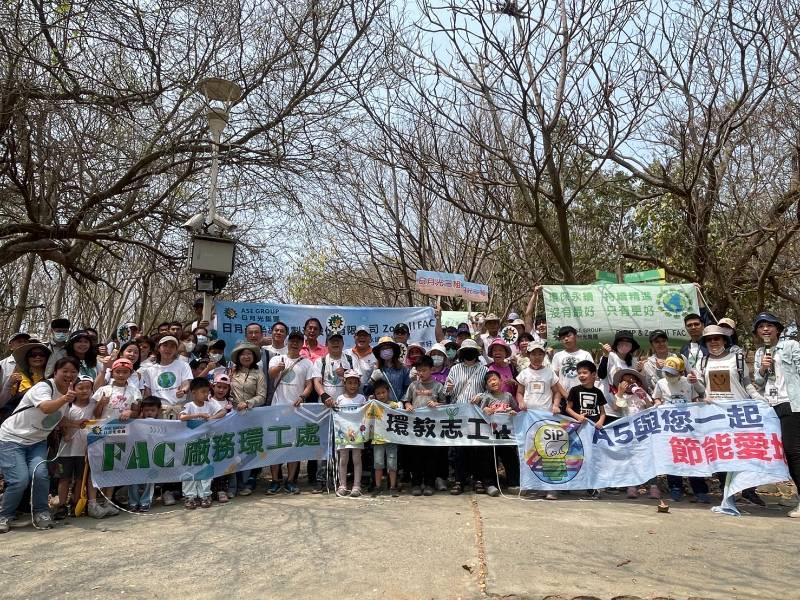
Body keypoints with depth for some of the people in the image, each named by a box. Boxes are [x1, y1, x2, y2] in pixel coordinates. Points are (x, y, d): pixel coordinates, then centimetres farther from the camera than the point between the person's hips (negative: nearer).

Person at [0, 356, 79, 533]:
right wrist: (64, 399, -62)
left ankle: (41, 512, 2)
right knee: (20, 480, -18)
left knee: (40, 474, -18)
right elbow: (46, 408, -43)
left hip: (37, 441, 5)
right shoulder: (43, 386, -21)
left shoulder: (70, 394, 1)